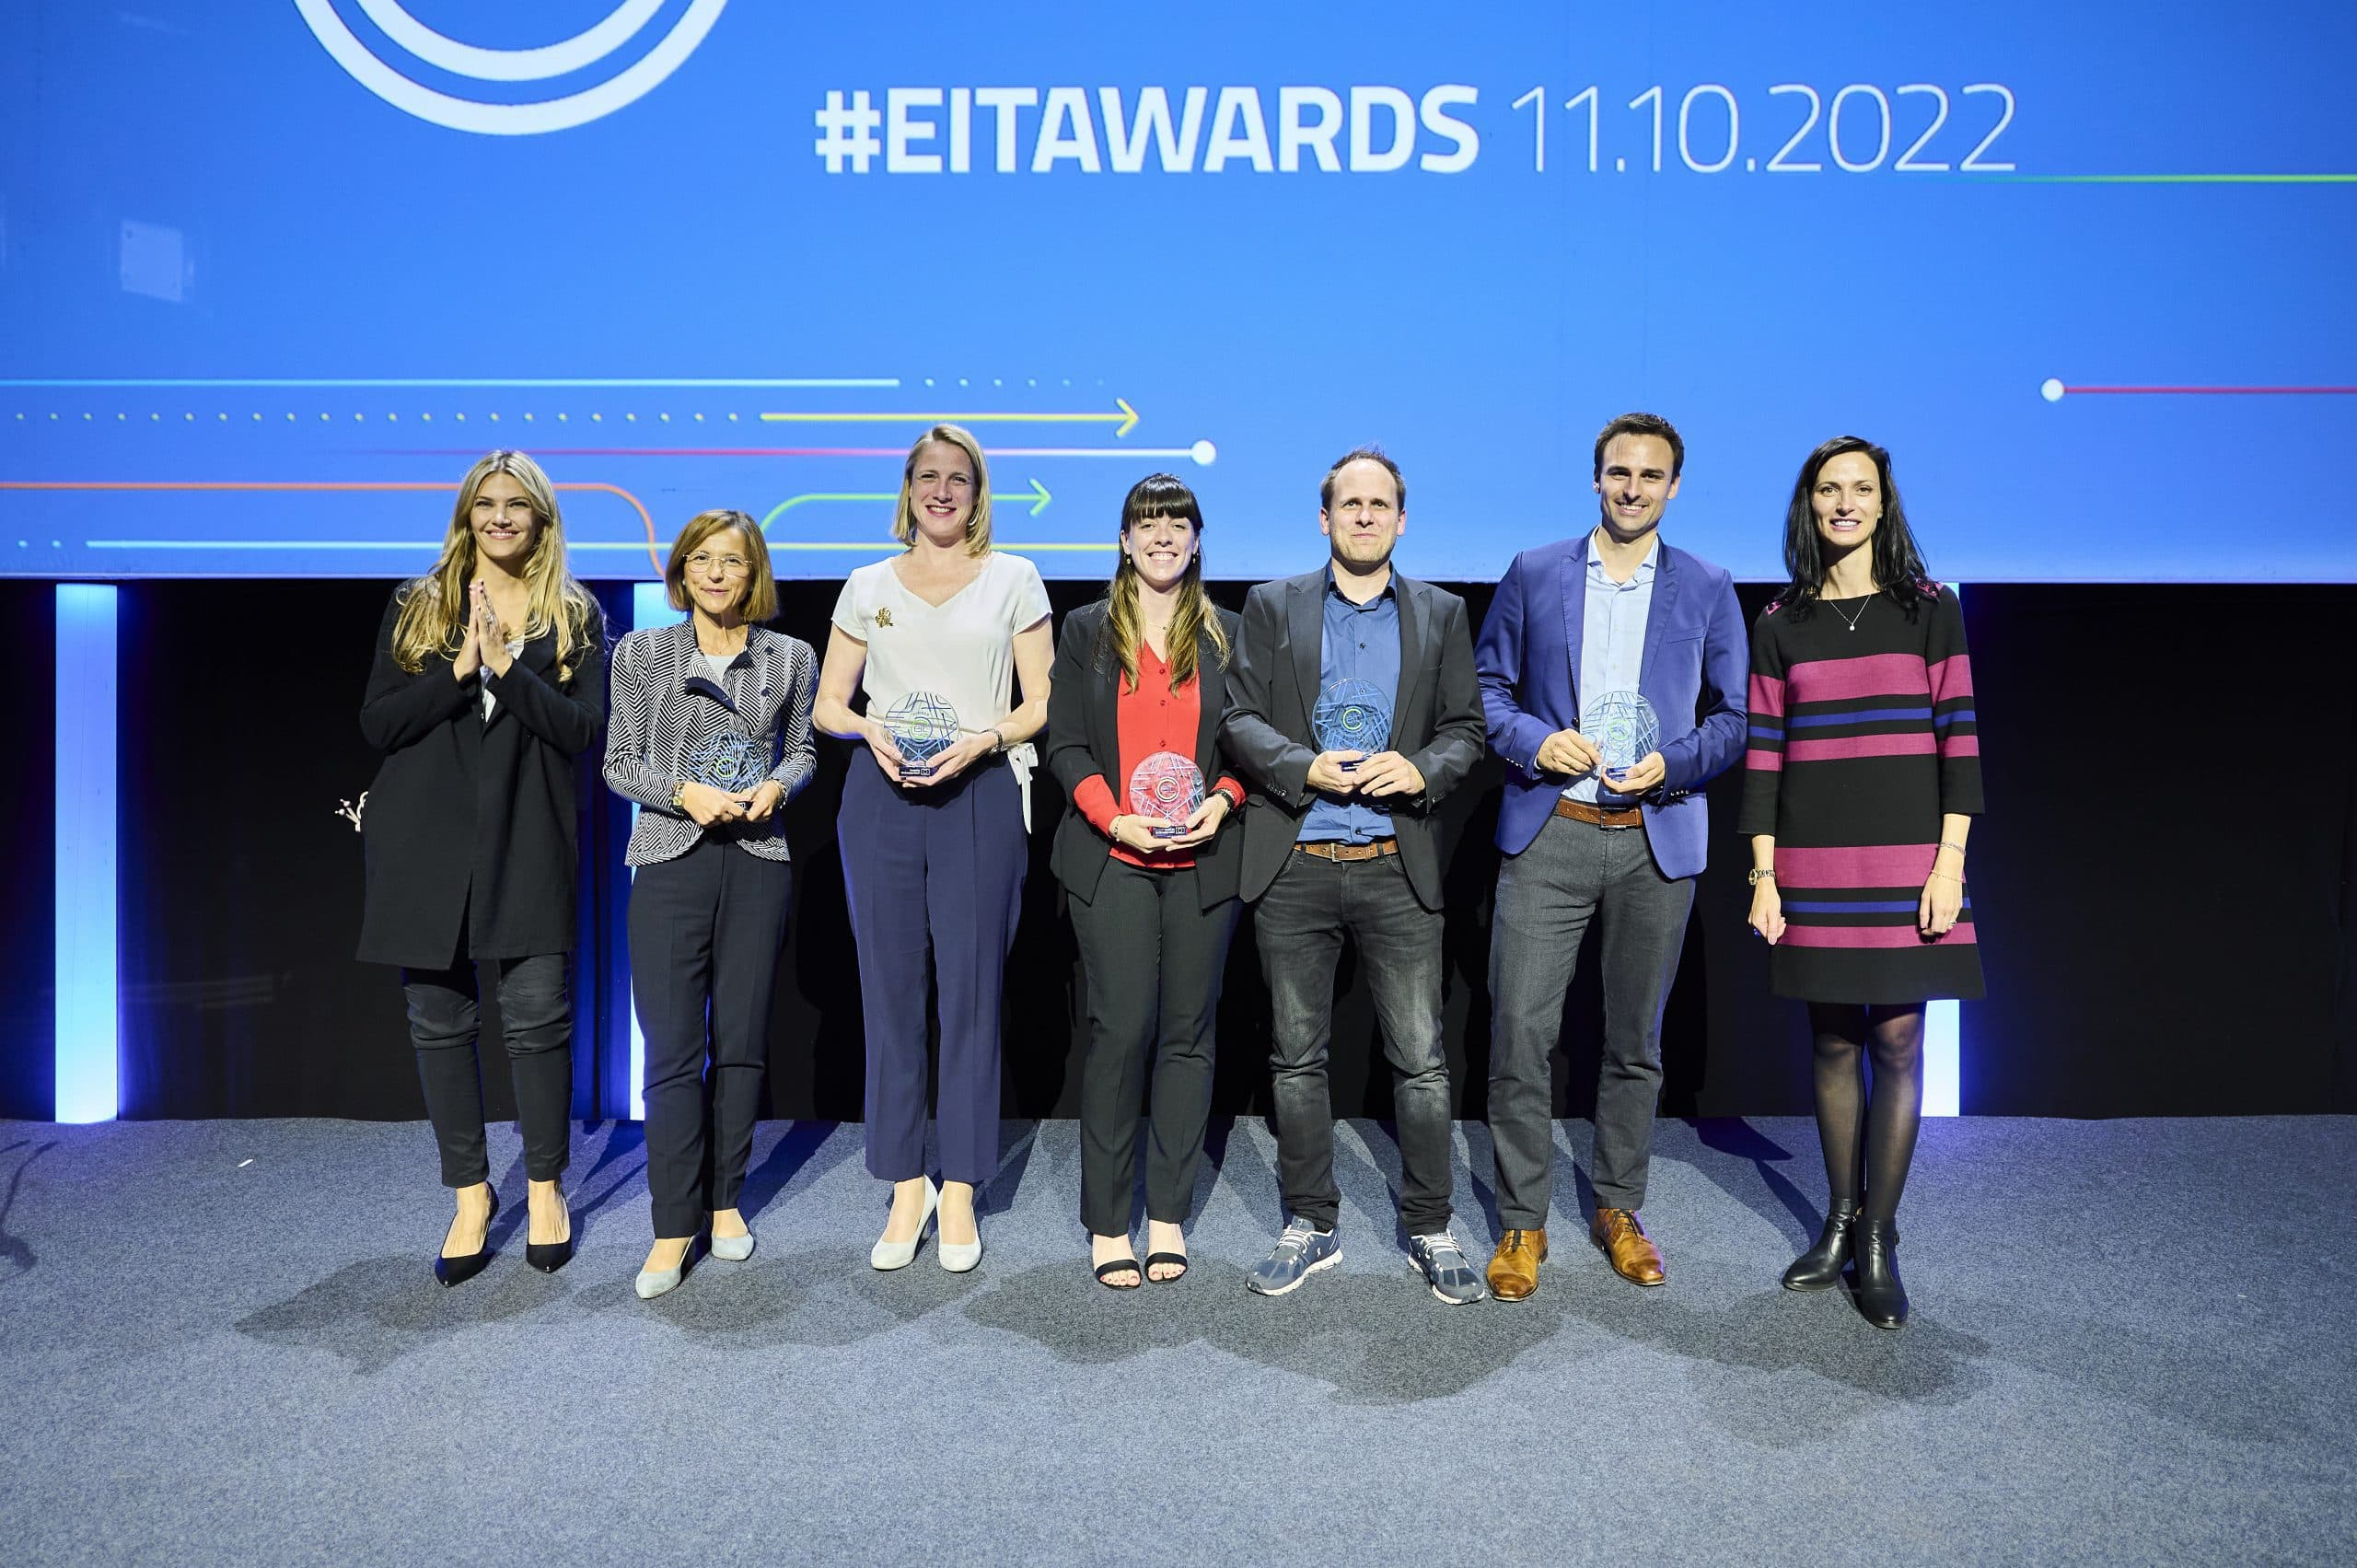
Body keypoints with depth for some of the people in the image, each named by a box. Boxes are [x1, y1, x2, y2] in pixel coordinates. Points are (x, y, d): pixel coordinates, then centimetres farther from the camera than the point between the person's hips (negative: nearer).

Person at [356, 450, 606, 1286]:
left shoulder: (576, 615, 7)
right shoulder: (416, 607, 9)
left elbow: (583, 728, -4)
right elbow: (377, 722, 1)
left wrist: (505, 666, -16)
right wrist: (459, 668, -13)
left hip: (526, 840, -1)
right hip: (426, 840, 2)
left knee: (537, 1016, -2)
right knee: (439, 1020, 6)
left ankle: (545, 1186, 18)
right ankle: (470, 1194, 21)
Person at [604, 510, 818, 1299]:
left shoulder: (791, 658, 6)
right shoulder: (641, 653, 4)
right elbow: (619, 761, 5)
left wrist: (777, 785, -6)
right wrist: (684, 792, -13)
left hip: (759, 861, 1)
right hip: (672, 858, -1)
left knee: (742, 1042, 8)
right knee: (673, 1049, -3)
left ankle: (725, 1202, 23)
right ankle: (674, 1227, 6)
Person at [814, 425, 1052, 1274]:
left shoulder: (1014, 579, 9)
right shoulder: (868, 586, 14)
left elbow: (1042, 704, 4)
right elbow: (828, 703, 13)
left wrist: (981, 741, -13)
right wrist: (873, 730, -8)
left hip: (981, 796, -2)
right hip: (881, 794, 2)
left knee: (971, 992, -1)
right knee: (890, 992, 4)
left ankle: (959, 1191, 11)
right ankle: (905, 1188, 16)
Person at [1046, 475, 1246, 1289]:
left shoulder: (1227, 634, 12)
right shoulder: (1087, 630, 9)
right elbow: (1066, 745, 4)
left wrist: (1220, 803, -9)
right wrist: (1116, 819, -11)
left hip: (1203, 858, 2)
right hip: (1112, 857, -1)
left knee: (1188, 1033, 4)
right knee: (1120, 1030, -6)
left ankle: (1168, 1215, 14)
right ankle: (1107, 1224, 5)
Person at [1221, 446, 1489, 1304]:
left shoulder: (1441, 614, 11)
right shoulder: (1273, 606, 8)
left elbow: (1466, 727, 7)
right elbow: (1239, 720, 1)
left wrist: (1422, 769, -13)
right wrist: (1306, 769, -15)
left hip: (1397, 869, 0)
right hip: (1293, 870, 0)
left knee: (1422, 1061, 2)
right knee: (1298, 1058, 9)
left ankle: (1430, 1229, 19)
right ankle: (1311, 1225, 24)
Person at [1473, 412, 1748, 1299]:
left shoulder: (1707, 590, 9)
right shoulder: (1533, 574, 8)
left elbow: (1732, 718, 8)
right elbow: (1487, 686, 8)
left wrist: (1672, 763, -11)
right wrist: (1534, 739, -11)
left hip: (1657, 840, 1)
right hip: (1547, 834, -1)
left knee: (1636, 1039, 11)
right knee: (1520, 1030, -5)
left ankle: (1619, 1210, 28)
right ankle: (1522, 1223, 10)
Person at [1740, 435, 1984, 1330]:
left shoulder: (1929, 610, 4)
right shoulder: (1780, 625, 8)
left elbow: (1959, 737, 1)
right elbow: (1763, 754, 5)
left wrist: (1950, 861, -7)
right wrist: (1763, 873, 0)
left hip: (1907, 861, -1)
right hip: (1814, 865, 1)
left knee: (1896, 1042, 0)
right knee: (1833, 1042, 8)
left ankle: (1878, 1242, 11)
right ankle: (1839, 1223, 21)